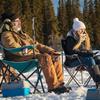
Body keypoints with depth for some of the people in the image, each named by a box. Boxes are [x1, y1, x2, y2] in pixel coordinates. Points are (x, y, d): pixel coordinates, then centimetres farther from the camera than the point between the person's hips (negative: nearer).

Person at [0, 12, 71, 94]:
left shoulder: (23, 34, 29)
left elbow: (36, 44, 24)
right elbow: (17, 50, -16)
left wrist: (51, 51, 8)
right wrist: (36, 54, -20)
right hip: (22, 59, -9)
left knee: (55, 57, -7)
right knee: (46, 57, -30)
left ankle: (59, 83, -10)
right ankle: (53, 86, -32)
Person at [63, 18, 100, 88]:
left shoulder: (84, 36, 14)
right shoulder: (70, 38, -7)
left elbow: (89, 49, 16)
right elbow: (71, 51, -20)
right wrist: (79, 41, -18)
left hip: (84, 57, 7)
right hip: (73, 60, -7)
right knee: (89, 60, -33)